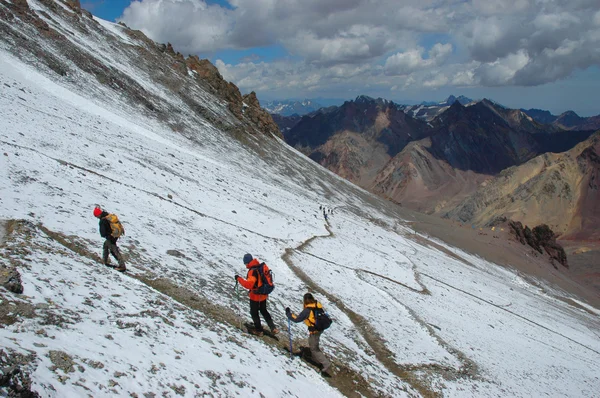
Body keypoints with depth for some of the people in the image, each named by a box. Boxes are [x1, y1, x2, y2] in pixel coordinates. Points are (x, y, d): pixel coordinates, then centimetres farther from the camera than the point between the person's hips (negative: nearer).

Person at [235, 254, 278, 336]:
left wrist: (239, 279, -26)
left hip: (255, 296, -8)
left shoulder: (252, 271, -29)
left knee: (254, 313, 15)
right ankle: (273, 328, 25)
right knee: (264, 311, 25)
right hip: (264, 295, 8)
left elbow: (249, 284, -36)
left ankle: (259, 330, 28)